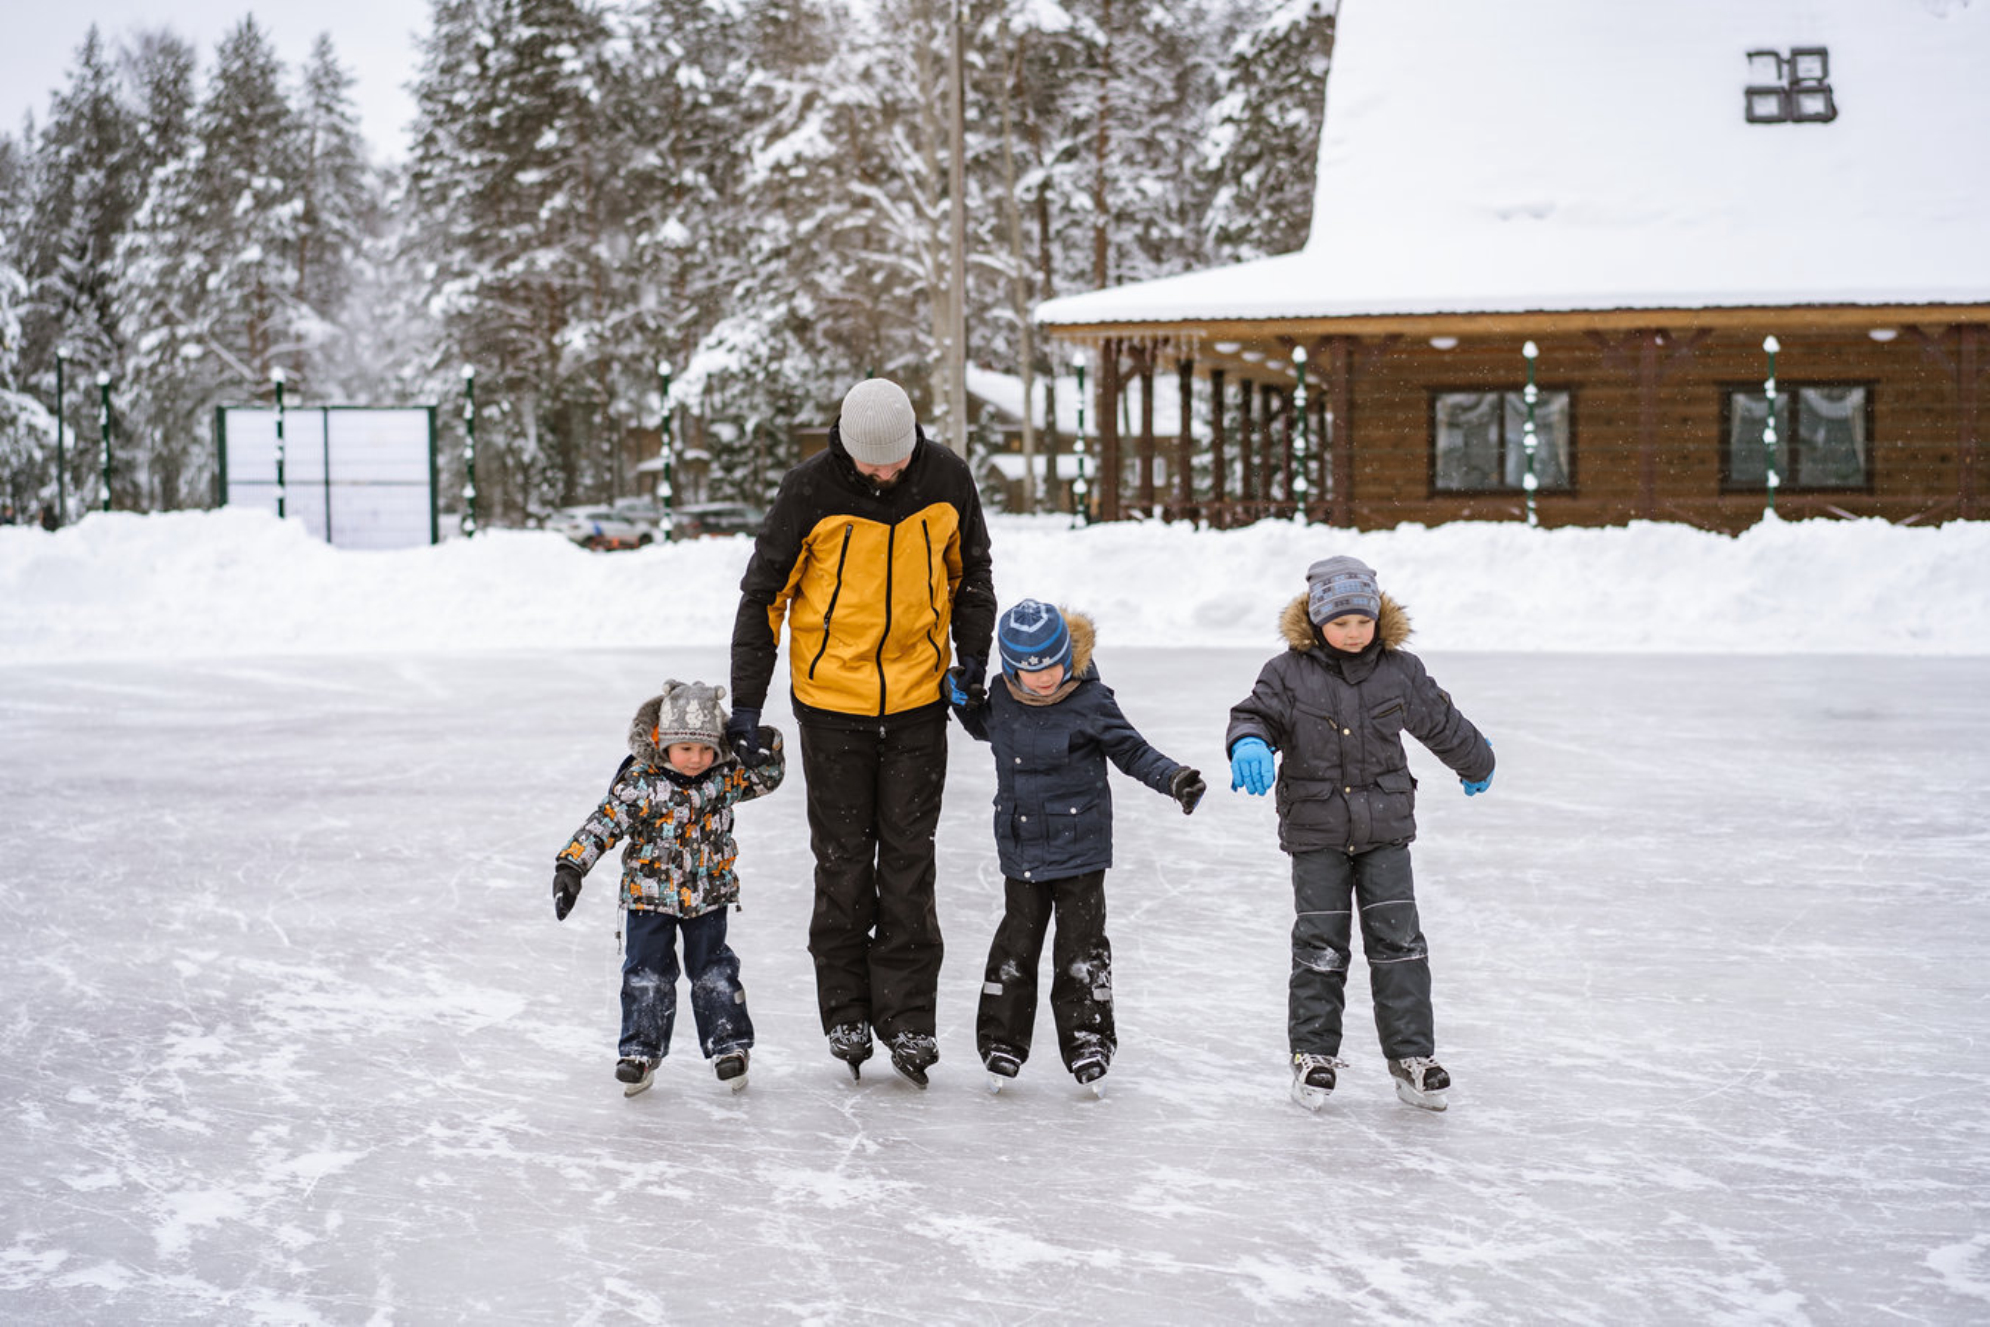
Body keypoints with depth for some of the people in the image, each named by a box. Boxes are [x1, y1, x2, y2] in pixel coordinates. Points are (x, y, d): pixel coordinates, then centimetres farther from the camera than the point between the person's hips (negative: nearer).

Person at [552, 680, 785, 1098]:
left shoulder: (725, 777, -5)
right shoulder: (639, 783, -15)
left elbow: (764, 779, 8)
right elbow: (602, 825, -12)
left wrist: (768, 753, -14)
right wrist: (570, 865, -17)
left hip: (708, 894, 2)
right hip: (650, 895, -2)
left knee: (714, 972, 10)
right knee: (647, 975, 2)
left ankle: (728, 1044, 21)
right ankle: (640, 1051, 12)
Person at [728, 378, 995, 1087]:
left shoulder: (947, 478, -6)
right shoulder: (810, 490, -14)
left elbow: (970, 573, 11)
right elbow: (764, 592, -5)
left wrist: (973, 660, 6)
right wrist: (746, 702, -5)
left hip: (918, 699, 1)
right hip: (831, 697, -1)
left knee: (908, 860, 3)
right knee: (843, 861, 4)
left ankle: (907, 1015, 8)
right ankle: (845, 1012, 15)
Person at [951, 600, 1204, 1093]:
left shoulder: (1090, 702, -11)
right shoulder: (1001, 701, 0)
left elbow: (1132, 752, -3)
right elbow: (988, 730, 24)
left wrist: (1173, 779, -16)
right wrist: (964, 705, 5)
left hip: (1079, 846, -3)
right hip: (1020, 846, 3)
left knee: (1080, 942, 2)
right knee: (1017, 941, 8)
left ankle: (1087, 1039, 11)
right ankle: (1002, 1040, 16)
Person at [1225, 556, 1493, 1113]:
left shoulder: (1399, 670, 1)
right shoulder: (1289, 673, -5)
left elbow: (1441, 722, 14)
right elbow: (1254, 715, -12)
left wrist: (1476, 764, 30)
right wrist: (1248, 744, -36)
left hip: (1385, 829, 1)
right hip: (1316, 833, -1)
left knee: (1398, 940, -1)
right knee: (1320, 945, 3)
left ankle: (1412, 1056, 6)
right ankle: (1313, 1054, 15)